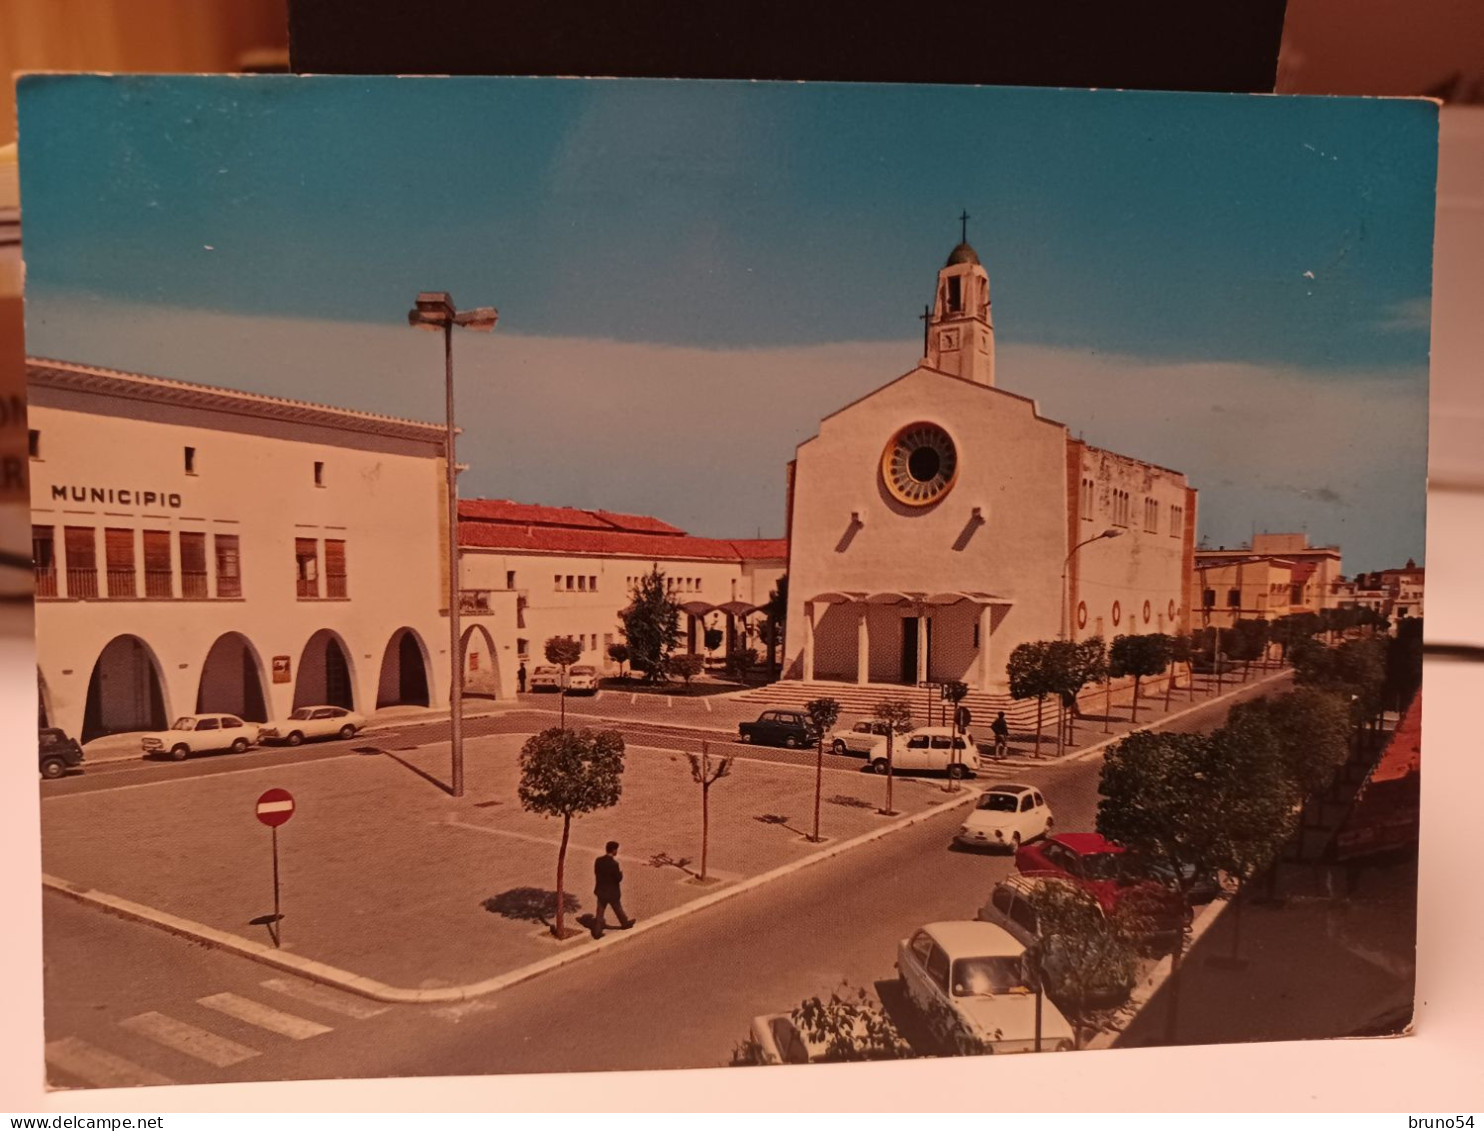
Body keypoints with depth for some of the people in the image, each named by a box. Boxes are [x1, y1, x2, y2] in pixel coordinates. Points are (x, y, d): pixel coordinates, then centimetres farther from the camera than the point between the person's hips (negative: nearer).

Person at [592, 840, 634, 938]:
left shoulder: (598, 860, -8)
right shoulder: (614, 864, -26)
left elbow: (596, 873, 5)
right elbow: (618, 879, -20)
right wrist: (621, 872, 0)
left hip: (601, 891, 4)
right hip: (612, 892, -4)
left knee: (599, 912, 12)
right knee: (618, 909, 19)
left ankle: (597, 932, 14)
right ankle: (625, 923, 41)